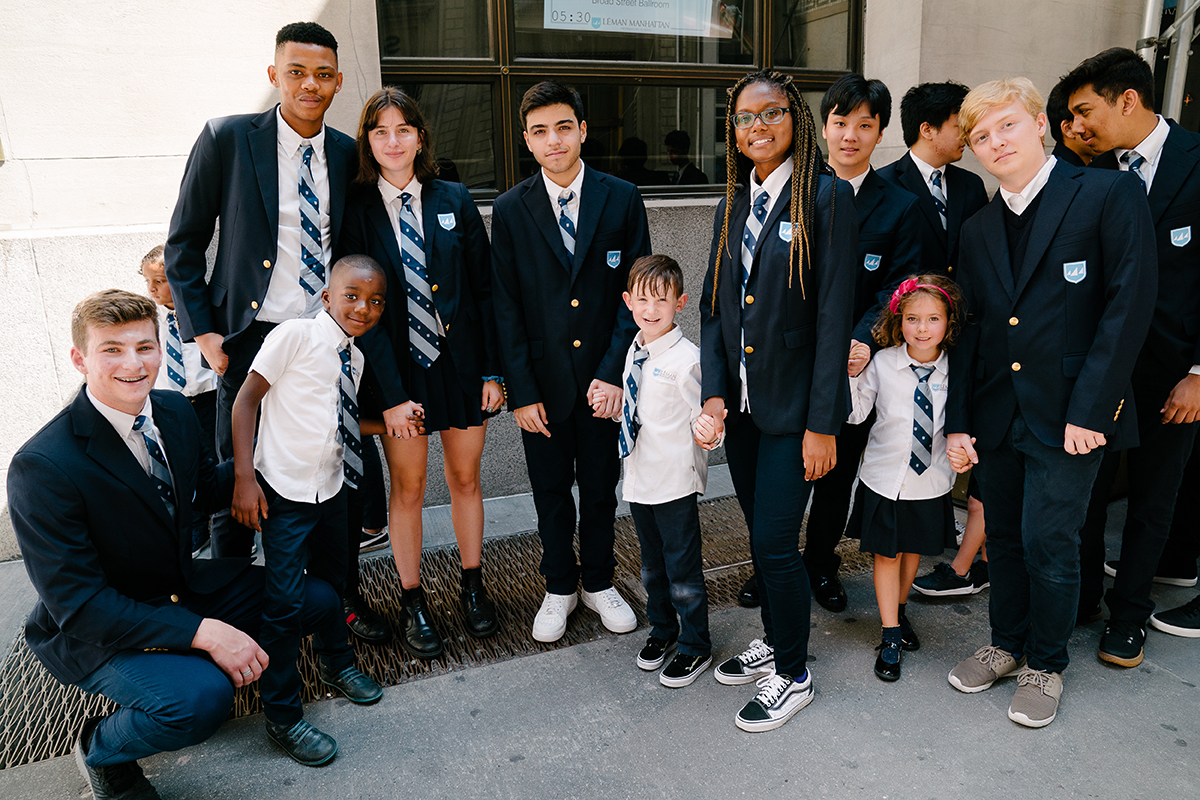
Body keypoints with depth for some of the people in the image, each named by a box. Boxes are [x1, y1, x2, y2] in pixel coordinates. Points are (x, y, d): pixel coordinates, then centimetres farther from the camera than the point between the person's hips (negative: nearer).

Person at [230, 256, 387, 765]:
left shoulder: (354, 358, 7)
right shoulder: (295, 336, -14)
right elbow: (245, 401, -14)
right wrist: (244, 477, -20)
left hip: (332, 487, 7)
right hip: (285, 491, -6)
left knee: (332, 581, 20)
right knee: (285, 599, -6)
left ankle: (337, 661, 45)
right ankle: (282, 717, 10)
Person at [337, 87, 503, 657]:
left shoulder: (454, 200, 2)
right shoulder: (356, 210, -4)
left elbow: (484, 289, 2)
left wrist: (492, 371, -3)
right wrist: (391, 393, -14)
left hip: (461, 362, 2)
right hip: (398, 369, -1)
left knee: (465, 479, 13)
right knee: (407, 488, 9)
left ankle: (472, 588, 31)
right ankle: (412, 603, 26)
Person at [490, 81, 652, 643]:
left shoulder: (622, 199, -2)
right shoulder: (510, 210, -2)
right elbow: (506, 307, -2)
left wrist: (614, 373, -12)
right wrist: (521, 391, -7)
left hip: (604, 379, 0)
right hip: (543, 380, 0)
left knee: (601, 487, 14)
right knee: (551, 492, 13)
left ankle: (598, 582, 35)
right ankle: (559, 588, 34)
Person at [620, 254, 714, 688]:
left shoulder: (687, 359, -17)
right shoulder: (634, 352, 6)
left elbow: (701, 418, -13)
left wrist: (707, 432, -33)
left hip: (676, 481, -7)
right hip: (639, 477, 7)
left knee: (682, 571, 7)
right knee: (652, 564, 22)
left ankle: (695, 648, 26)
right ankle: (661, 629, 43)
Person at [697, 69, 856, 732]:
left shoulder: (828, 197, -9)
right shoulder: (733, 207, 11)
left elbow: (834, 314, -13)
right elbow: (713, 306, 9)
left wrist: (822, 423, -16)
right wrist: (714, 391, -4)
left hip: (793, 405, -6)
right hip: (741, 404, 6)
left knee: (775, 541, -3)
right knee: (760, 533, 17)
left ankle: (793, 675, 19)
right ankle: (773, 641, 38)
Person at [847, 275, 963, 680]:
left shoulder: (954, 369, -8)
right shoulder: (881, 363, -11)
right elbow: (855, 414, -6)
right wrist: (854, 374, -18)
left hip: (932, 480, 2)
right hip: (885, 477, -1)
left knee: (913, 550, 18)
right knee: (887, 554, 8)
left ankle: (899, 609, 44)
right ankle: (890, 635, 21)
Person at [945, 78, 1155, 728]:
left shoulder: (1109, 195, -6)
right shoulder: (977, 230, 11)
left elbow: (1131, 302, -11)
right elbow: (970, 328, 10)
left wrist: (1090, 407, -15)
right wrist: (957, 422, 3)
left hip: (1068, 414, -5)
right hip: (996, 414, 5)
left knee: (1049, 545, 2)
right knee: (1003, 539, 15)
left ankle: (1045, 665, 24)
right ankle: (1006, 645, 35)